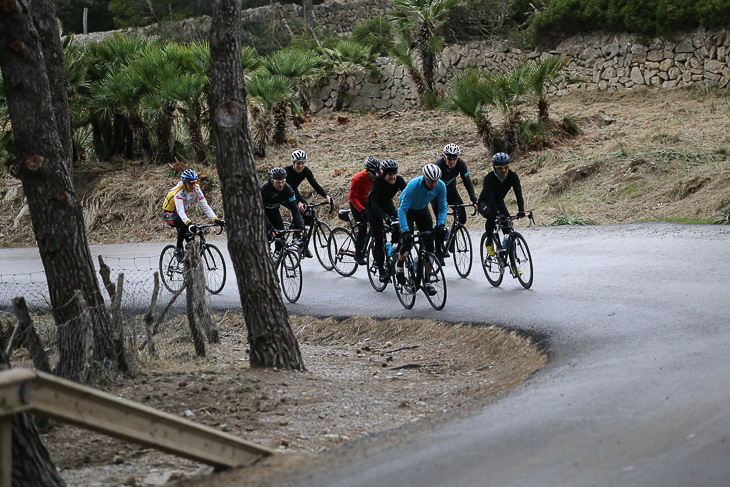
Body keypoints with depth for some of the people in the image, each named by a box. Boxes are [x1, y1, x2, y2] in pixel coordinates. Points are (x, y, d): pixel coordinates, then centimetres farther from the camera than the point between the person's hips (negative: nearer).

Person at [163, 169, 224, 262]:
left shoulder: (197, 190, -16)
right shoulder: (179, 191, -33)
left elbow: (205, 206, -19)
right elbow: (180, 210, -45)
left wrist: (215, 219, -34)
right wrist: (189, 223, -61)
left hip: (182, 214, 6)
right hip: (169, 214, -6)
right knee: (184, 225, -35)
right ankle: (178, 249, -19)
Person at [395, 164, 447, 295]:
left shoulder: (441, 186, -25)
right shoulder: (413, 185, -36)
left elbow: (442, 208, -14)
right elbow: (402, 210, -36)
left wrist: (441, 225, -32)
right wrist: (405, 231, -47)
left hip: (422, 210, 4)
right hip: (408, 210, -4)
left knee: (429, 243, -8)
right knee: (407, 241, -20)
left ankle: (426, 281, -2)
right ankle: (399, 264, 14)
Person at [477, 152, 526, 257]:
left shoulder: (513, 176, -20)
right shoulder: (489, 178, -31)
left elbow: (518, 194, -29)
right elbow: (490, 198, -41)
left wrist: (521, 210, -46)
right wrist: (498, 213, -55)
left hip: (499, 202, 4)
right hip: (484, 203, -4)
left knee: (508, 226, -17)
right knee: (492, 215, -37)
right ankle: (489, 241, -16)